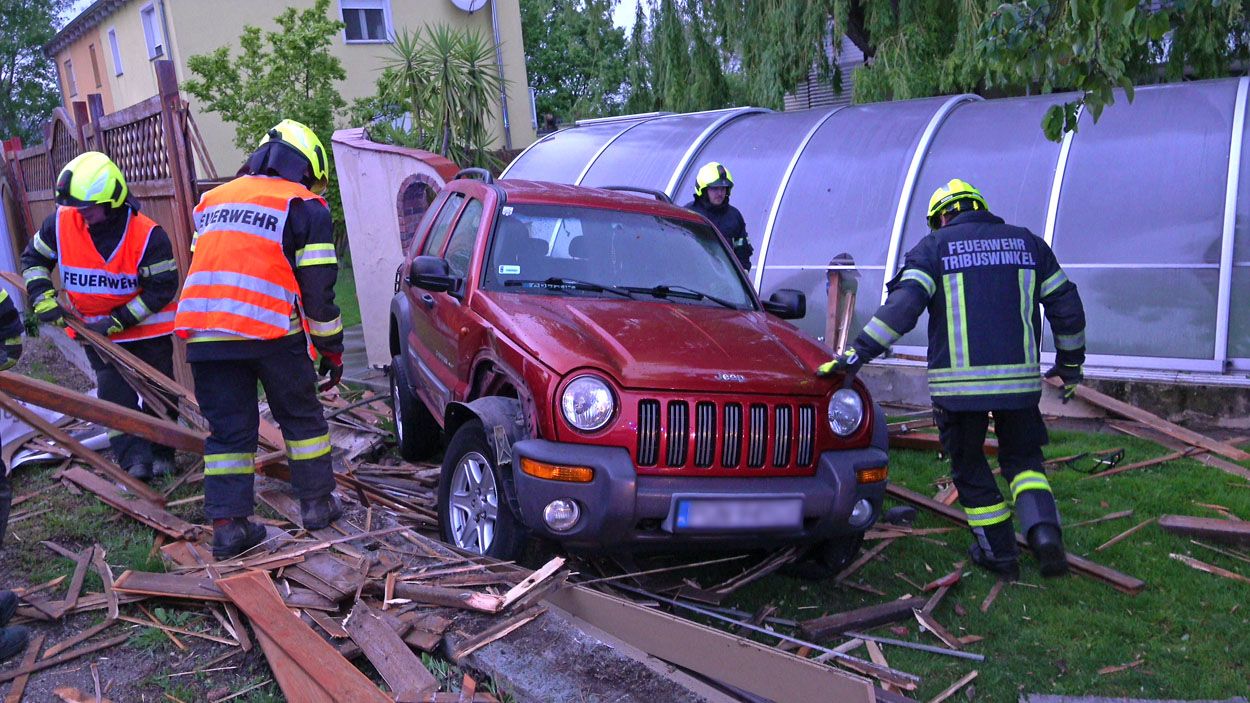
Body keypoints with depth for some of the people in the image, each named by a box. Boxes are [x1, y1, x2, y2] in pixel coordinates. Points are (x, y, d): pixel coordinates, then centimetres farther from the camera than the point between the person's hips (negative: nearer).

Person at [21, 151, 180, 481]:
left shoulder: (148, 235, -24)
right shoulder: (61, 223, -11)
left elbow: (163, 289, -21)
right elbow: (34, 258, 6)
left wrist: (119, 320, -23)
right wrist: (44, 298, -9)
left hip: (148, 328, -3)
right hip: (97, 330, 3)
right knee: (115, 394, -3)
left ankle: (161, 452, 23)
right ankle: (135, 459, 1)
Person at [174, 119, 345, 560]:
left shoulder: (212, 200, 22)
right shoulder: (304, 207, 4)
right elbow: (318, 289, 0)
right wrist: (332, 349, 8)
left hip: (205, 332, 5)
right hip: (272, 332, -4)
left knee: (227, 430, 10)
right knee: (301, 417, 14)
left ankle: (227, 523, 8)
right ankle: (317, 504, 21)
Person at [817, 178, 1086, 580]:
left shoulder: (935, 247, 2)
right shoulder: (1029, 243, 13)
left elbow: (903, 305, -14)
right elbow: (1066, 306, 15)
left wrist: (859, 352, -16)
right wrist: (1070, 363, 28)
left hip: (958, 383, -3)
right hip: (1020, 380, 3)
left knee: (969, 468, 14)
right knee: (1022, 460, 20)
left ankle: (999, 554, 20)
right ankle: (1044, 529, -3)